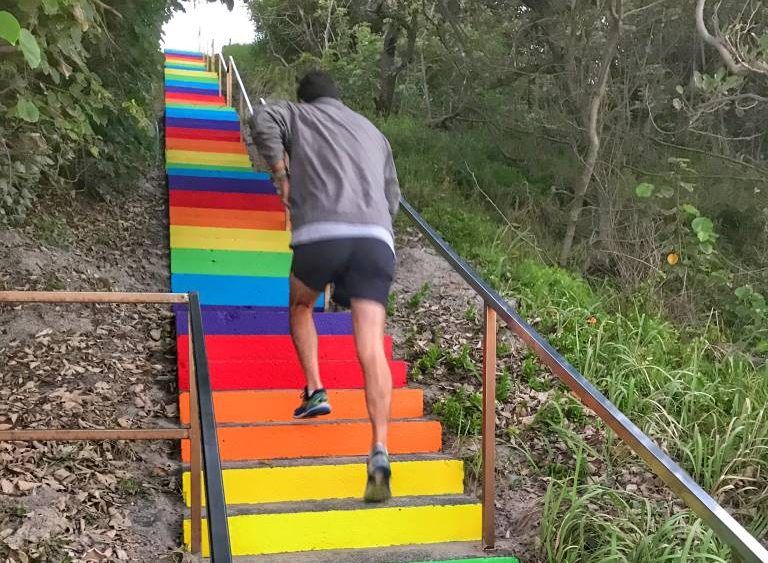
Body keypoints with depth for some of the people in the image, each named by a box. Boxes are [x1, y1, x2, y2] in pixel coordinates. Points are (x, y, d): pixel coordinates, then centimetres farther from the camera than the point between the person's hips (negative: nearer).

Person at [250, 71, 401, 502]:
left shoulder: (299, 115, 21)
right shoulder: (373, 132, 32)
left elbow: (262, 120, -2)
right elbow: (392, 199, 32)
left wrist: (281, 175, 7)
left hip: (320, 235, -2)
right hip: (377, 240, 2)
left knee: (300, 306, 29)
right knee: (372, 350, -6)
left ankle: (315, 390, 16)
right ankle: (380, 453, -19)